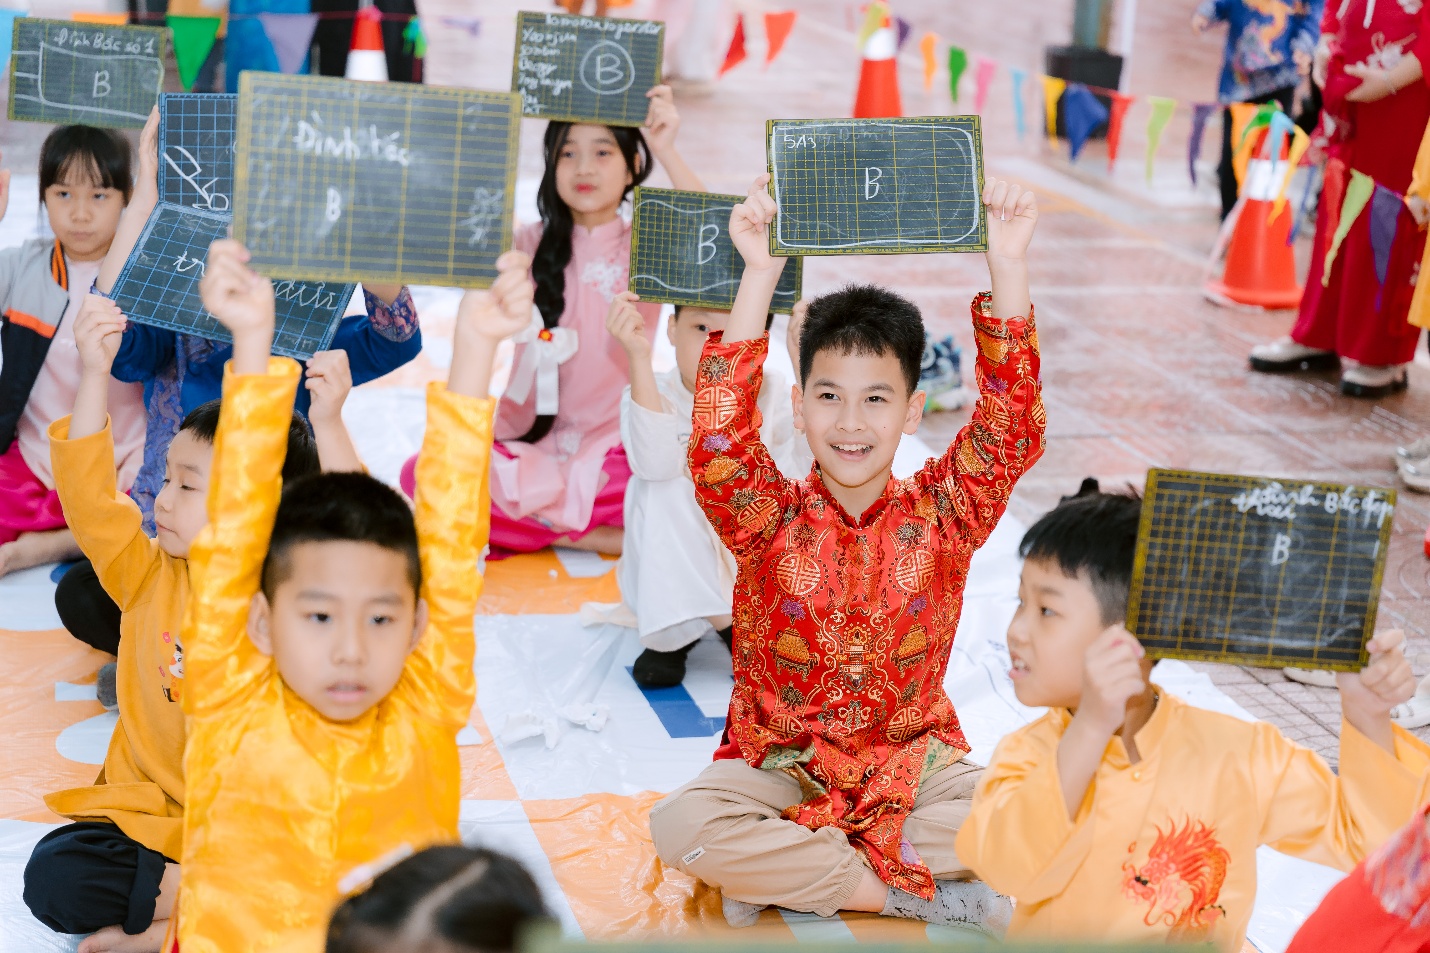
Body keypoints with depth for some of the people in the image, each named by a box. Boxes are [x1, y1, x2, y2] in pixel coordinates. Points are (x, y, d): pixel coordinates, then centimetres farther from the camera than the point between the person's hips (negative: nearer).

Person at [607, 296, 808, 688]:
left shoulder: (770, 392, -7)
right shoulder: (650, 396, -14)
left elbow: (803, 467, -26)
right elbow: (655, 462, -37)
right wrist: (639, 356, -44)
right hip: (671, 580, -1)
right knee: (662, 485, -27)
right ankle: (674, 635, -15)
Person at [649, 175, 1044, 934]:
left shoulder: (942, 514, -4)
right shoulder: (770, 519, -8)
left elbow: (1012, 425, -18)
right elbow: (719, 441, -27)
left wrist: (1007, 267, -27)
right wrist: (760, 275, -33)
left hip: (912, 764, 1)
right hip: (779, 764, -1)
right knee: (680, 827, -30)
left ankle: (781, 873, -14)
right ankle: (918, 892, -19)